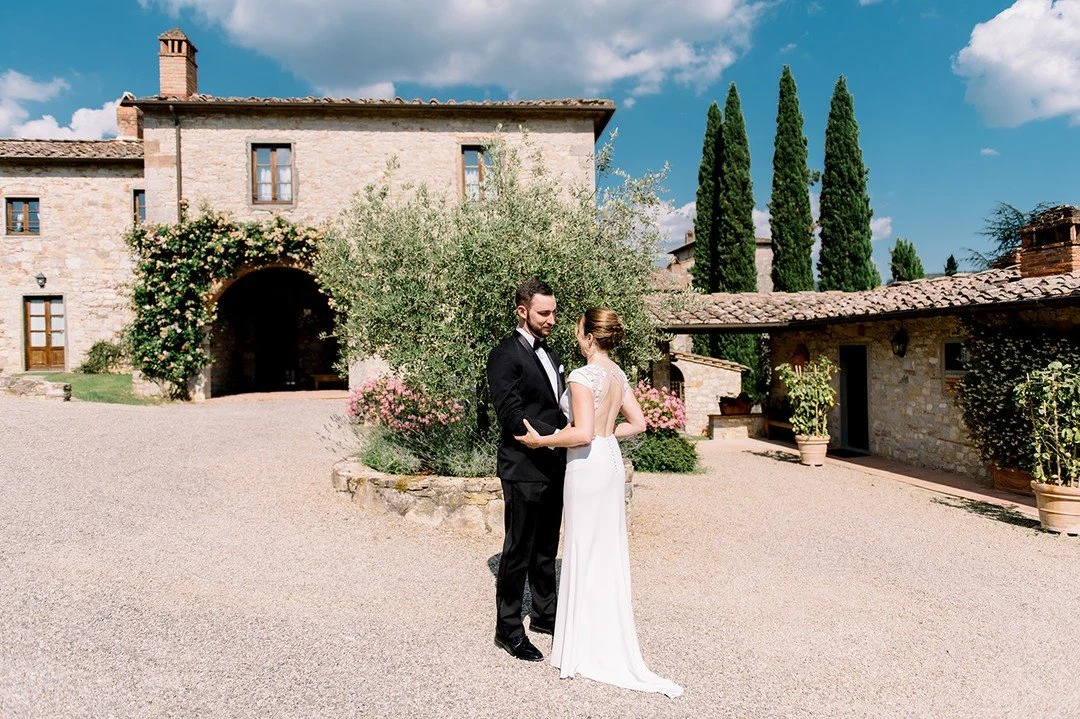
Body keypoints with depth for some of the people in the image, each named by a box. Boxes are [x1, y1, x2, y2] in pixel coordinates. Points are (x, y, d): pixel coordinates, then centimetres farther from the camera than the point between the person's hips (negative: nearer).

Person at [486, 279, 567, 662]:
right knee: (518, 551, 3)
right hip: (524, 471, -8)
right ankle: (508, 629, 18)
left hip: (553, 469, 8)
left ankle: (545, 614, 35)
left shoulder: (550, 353, 15)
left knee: (546, 549, 20)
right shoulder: (505, 355, -12)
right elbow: (512, 415, -20)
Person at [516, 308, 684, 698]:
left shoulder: (583, 376, -18)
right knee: (609, 550, 17)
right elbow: (637, 423, 11)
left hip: (588, 465, -8)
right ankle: (611, 635, 30)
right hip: (612, 461, 8)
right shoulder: (618, 374, 7)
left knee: (585, 551, 4)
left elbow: (583, 433, -25)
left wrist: (541, 440, -14)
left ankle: (586, 646, 17)